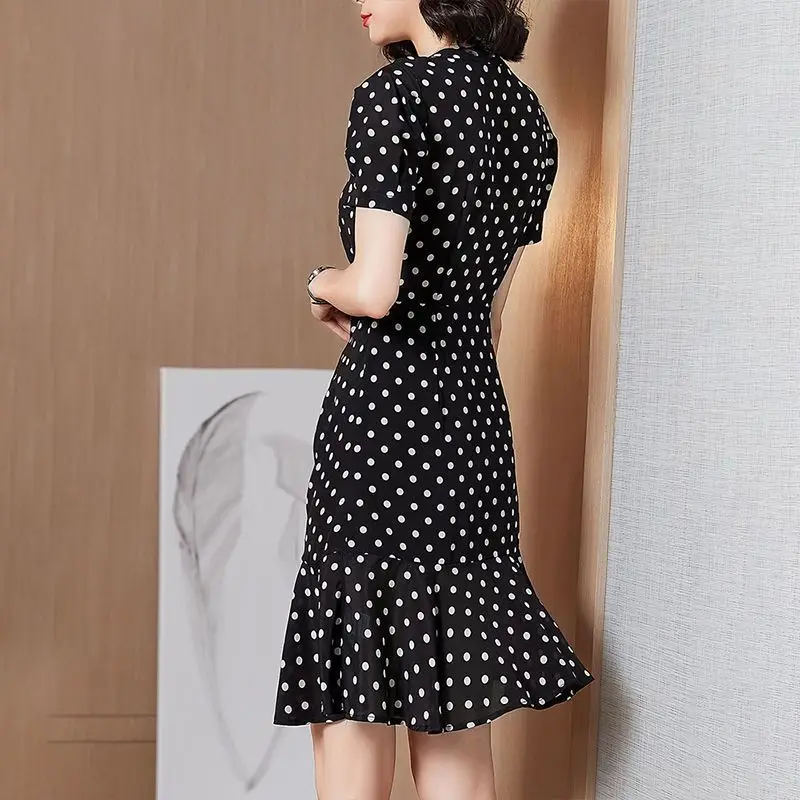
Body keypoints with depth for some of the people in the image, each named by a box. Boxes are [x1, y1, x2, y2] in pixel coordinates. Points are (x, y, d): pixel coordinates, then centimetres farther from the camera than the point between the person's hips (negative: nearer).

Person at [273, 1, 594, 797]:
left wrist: (322, 283, 0)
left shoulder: (394, 95, -10)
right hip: (475, 407, 8)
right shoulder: (526, 114, 12)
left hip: (381, 403, -7)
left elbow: (376, 289, -19)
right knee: (457, 719, 14)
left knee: (352, 718, 3)